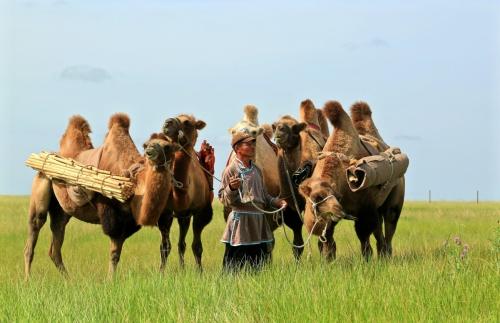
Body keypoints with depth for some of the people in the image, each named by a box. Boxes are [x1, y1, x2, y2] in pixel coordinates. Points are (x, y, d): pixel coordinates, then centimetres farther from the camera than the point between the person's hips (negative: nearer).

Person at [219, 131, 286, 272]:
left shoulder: (256, 170, 16)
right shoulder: (231, 170, -6)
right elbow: (224, 200, -9)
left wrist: (276, 202, 8)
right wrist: (231, 188, -28)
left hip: (259, 222, 7)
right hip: (240, 221, -7)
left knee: (261, 264, 10)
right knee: (233, 267, -8)